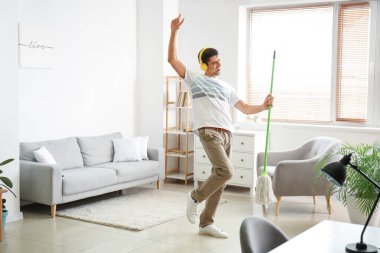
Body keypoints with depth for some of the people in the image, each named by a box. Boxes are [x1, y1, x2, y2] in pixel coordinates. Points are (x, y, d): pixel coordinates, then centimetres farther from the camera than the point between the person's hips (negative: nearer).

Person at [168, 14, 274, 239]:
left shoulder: (226, 87, 25)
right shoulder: (195, 79, 10)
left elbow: (245, 108, 24)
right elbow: (172, 59, 1)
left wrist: (263, 106, 6)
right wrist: (174, 32, -5)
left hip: (227, 135, 7)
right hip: (209, 132, -6)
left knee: (220, 178, 5)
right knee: (226, 172, -23)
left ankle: (206, 223, 16)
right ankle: (195, 197, 2)